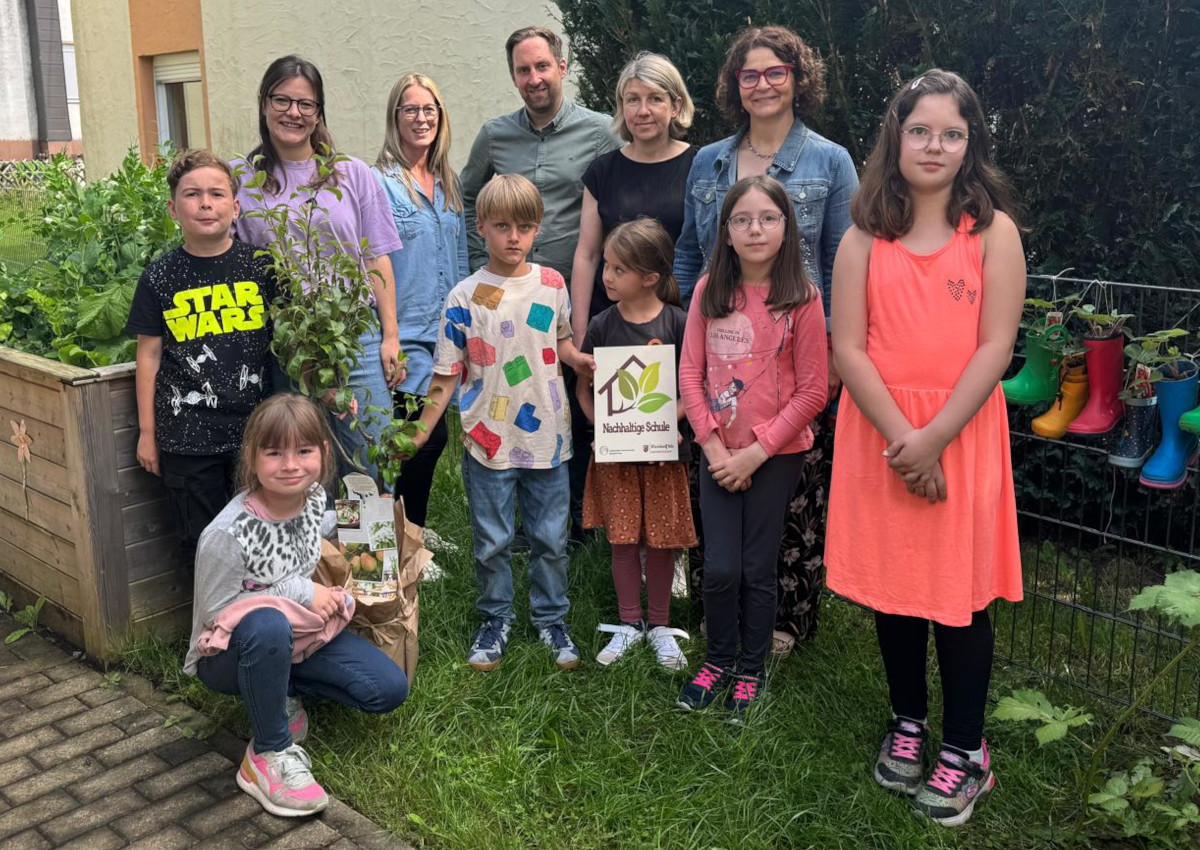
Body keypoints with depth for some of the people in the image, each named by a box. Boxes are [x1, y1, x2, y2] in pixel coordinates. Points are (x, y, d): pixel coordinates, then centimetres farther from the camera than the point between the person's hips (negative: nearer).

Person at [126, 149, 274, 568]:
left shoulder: (260, 266, 0)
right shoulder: (160, 278, 0)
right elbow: (149, 355, 4)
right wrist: (147, 432, 5)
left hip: (255, 428, 0)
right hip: (186, 437, 0)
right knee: (201, 544, 10)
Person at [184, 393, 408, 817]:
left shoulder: (314, 497, -10)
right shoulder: (227, 533, -30)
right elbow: (215, 611, -21)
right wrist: (300, 591, -23)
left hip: (301, 630, 6)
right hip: (228, 652, -6)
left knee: (389, 689, -8)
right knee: (267, 625, -42)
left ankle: (278, 692, 10)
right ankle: (269, 755, -21)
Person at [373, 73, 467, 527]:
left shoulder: (450, 184, 13)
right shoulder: (379, 183, -8)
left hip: (447, 336, 7)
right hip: (406, 339, -6)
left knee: (430, 441, 12)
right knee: (426, 439, -6)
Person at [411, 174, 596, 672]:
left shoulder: (551, 284, 1)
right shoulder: (465, 298, -7)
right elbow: (446, 376, -4)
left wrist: (581, 360, -5)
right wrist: (420, 433, -8)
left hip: (547, 438, 2)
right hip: (489, 443, -2)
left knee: (551, 538, 12)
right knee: (492, 542, 11)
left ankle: (550, 619, 31)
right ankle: (496, 620, 31)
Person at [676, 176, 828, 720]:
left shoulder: (801, 298, -10)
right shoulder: (709, 291, 0)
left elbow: (811, 392, -9)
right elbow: (691, 375, 1)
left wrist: (756, 451, -12)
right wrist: (714, 446, -7)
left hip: (776, 455, -2)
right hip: (719, 454, 2)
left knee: (757, 570, 7)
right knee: (720, 569, 2)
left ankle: (751, 671, 28)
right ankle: (718, 661, 28)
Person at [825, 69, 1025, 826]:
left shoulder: (993, 230, -1)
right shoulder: (865, 237, 3)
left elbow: (995, 347, -7)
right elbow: (849, 349, -3)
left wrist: (934, 439, -15)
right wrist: (901, 438, -14)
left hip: (963, 435, -2)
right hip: (879, 436, 2)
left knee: (959, 592, 4)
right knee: (891, 586, 11)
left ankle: (965, 749, 21)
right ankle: (907, 723, 32)